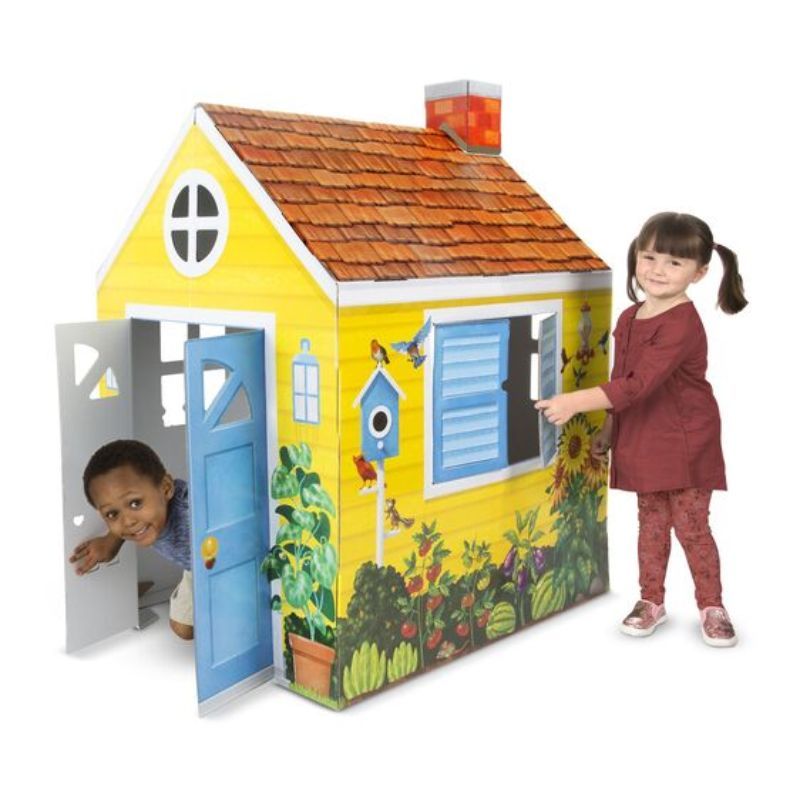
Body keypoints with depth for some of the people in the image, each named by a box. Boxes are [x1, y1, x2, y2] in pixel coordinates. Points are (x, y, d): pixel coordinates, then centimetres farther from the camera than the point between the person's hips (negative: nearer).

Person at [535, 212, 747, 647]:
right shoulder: (629, 318, 5)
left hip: (685, 443, -7)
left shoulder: (682, 324, -22)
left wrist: (575, 402, -33)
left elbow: (639, 384, -30)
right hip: (642, 441, 7)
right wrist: (609, 429, 15)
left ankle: (711, 606, 21)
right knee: (652, 522, 15)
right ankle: (651, 600, 27)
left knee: (691, 526, 3)